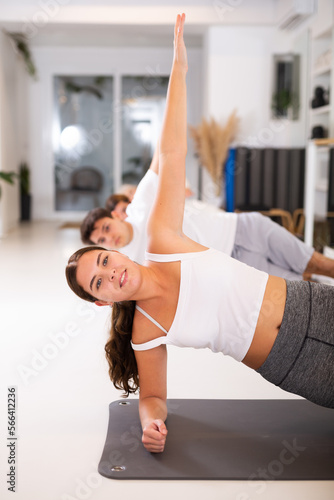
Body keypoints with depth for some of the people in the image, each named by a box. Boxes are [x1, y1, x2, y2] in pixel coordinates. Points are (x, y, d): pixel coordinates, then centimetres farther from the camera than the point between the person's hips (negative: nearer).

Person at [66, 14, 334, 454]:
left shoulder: (161, 243, -11)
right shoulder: (144, 334, -9)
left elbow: (172, 156, -15)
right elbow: (153, 396, 4)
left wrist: (179, 69, -17)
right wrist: (151, 423, -20)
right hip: (298, 366, -1)